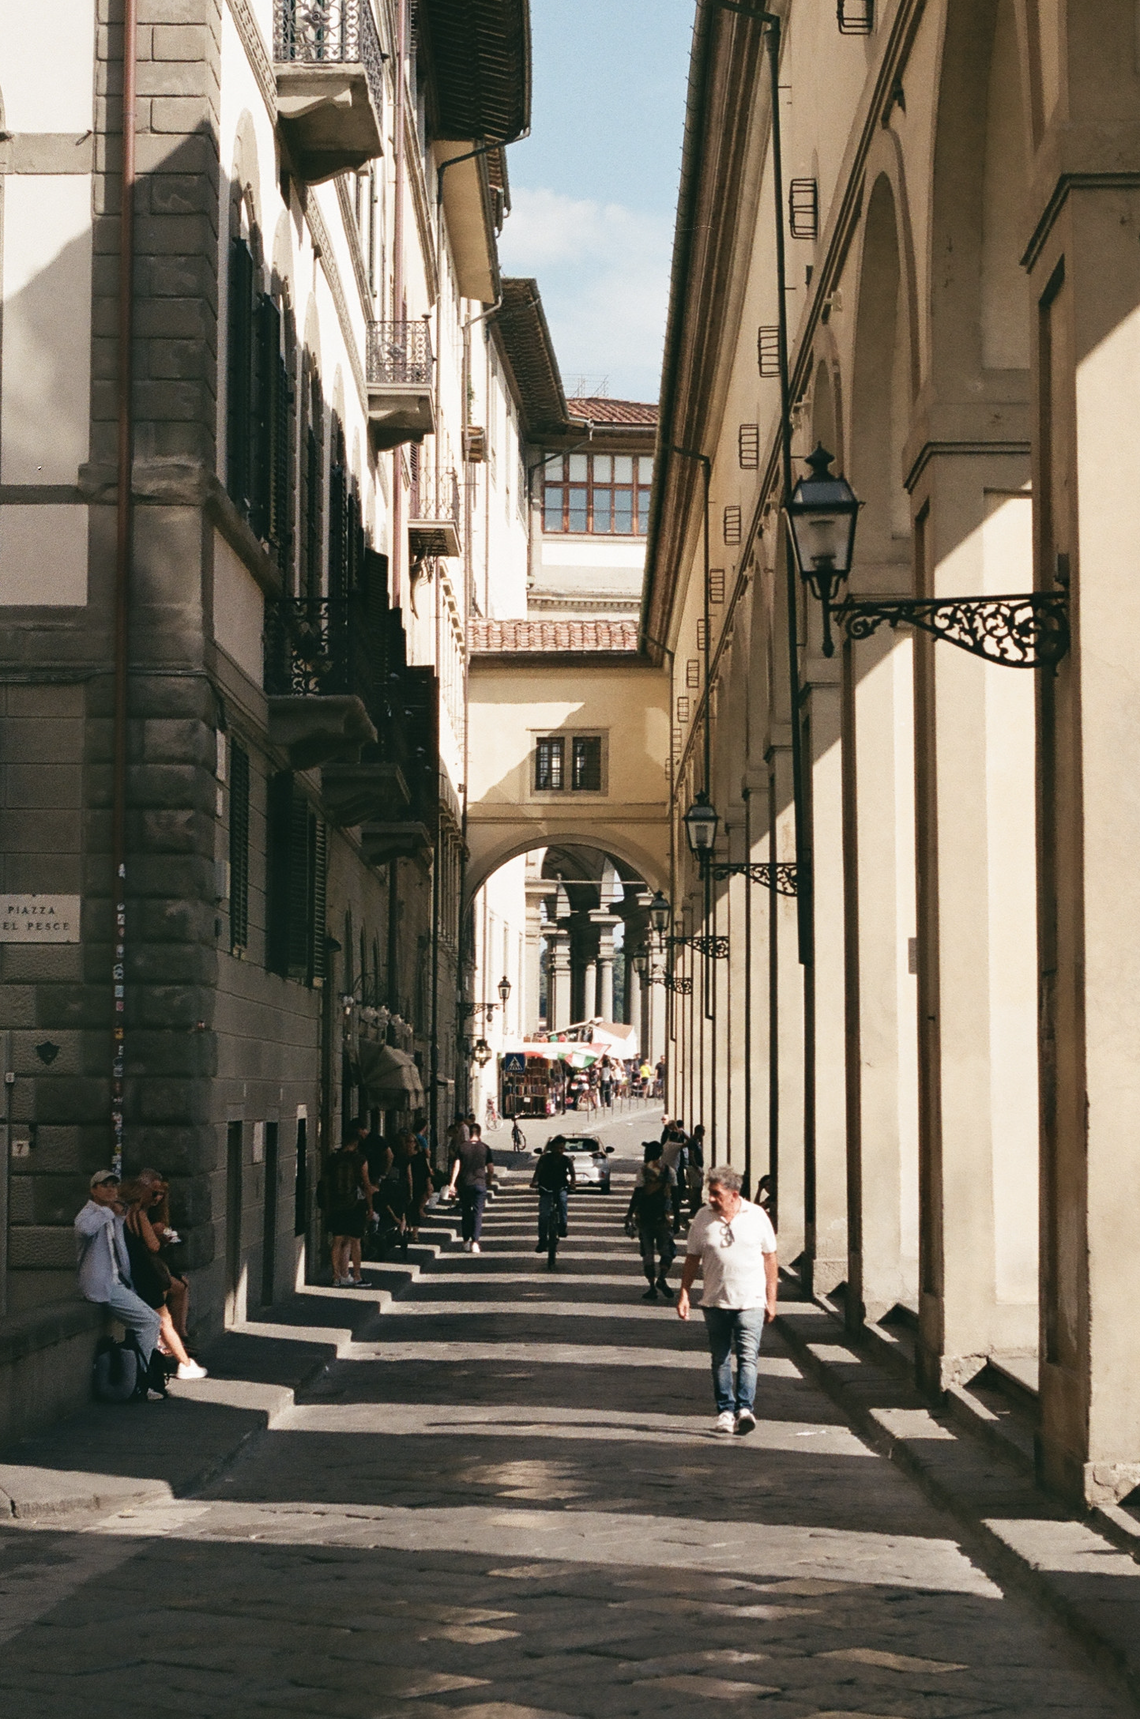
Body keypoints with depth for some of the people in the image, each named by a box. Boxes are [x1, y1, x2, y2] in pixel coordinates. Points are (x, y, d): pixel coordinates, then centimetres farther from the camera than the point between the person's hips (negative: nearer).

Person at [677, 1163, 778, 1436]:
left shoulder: (757, 1216, 1)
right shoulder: (703, 1218, 3)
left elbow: (769, 1258, 7)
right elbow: (692, 1258, 11)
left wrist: (771, 1300, 6)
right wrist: (684, 1293, 5)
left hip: (751, 1301, -2)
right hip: (715, 1301, 2)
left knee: (747, 1356, -13)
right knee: (720, 1360, 6)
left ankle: (744, 1408, -19)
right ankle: (725, 1410, 13)